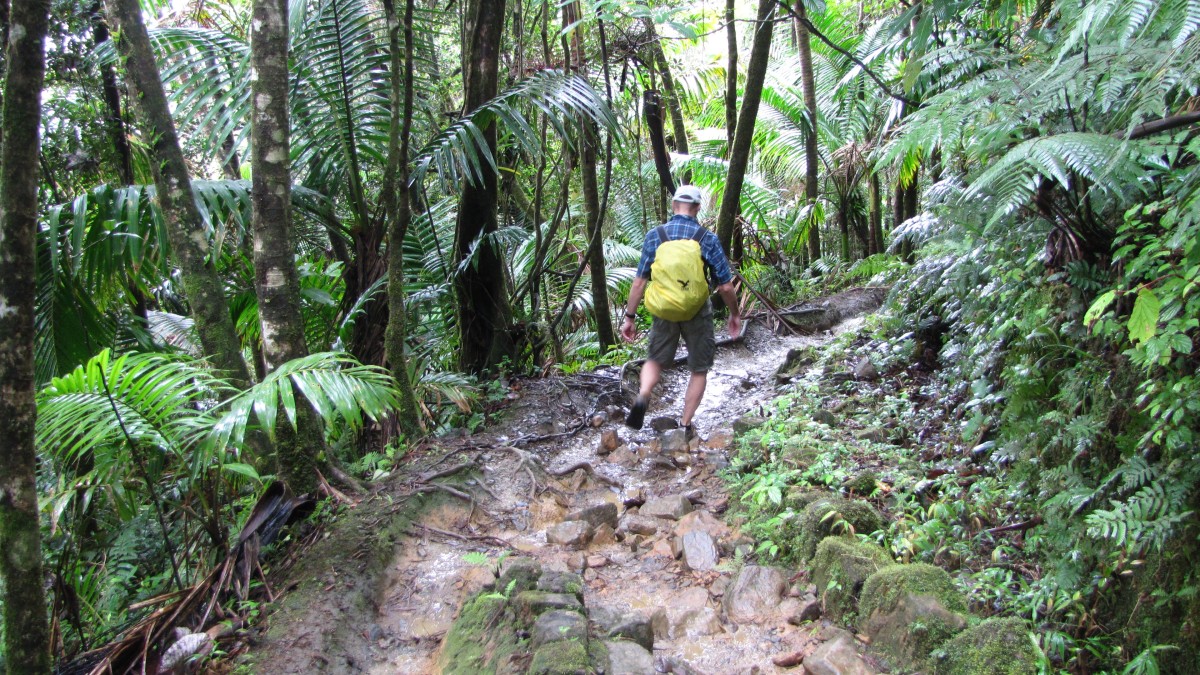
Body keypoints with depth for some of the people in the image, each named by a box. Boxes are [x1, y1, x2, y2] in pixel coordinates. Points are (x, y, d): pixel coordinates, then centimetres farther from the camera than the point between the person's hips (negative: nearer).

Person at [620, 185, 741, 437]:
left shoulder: (654, 236, -4)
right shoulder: (708, 239, -8)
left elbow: (639, 282, -5)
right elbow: (725, 286, -5)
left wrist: (629, 317, 3)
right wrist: (734, 314, 11)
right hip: (697, 313, -1)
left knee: (655, 360, 21)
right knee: (699, 370, 16)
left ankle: (642, 398, -8)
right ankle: (686, 425, 16)